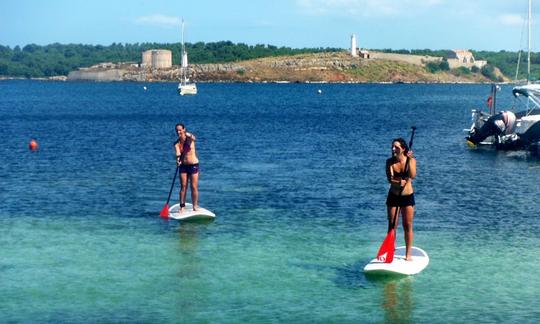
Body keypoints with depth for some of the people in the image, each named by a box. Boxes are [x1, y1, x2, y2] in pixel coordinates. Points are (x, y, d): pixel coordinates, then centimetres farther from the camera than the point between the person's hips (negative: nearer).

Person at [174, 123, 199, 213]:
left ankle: (195, 207, 6)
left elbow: (193, 139, -32)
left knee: (194, 187, -1)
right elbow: (178, 153, -17)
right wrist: (178, 160, -38)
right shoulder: (177, 143, -1)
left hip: (193, 165, -2)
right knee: (183, 187, 1)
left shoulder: (190, 137, -7)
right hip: (183, 166, 2)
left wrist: (190, 136, -55)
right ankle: (182, 206, 4)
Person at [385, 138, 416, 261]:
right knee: (392, 225, 3)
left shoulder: (411, 160, -6)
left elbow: (412, 176, -22)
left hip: (407, 196, -1)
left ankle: (408, 254, 11)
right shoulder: (390, 161, -4)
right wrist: (400, 182, -34)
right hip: (393, 196, 1)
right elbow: (390, 179, -16)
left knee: (408, 226, 3)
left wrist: (409, 160, -26)